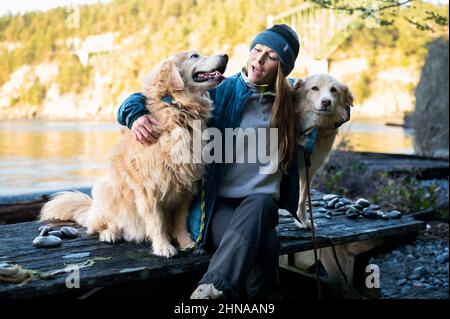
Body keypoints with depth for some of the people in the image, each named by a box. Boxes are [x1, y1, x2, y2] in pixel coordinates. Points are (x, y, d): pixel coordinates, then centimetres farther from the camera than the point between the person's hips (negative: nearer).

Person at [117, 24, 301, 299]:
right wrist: (136, 114, -15)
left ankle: (213, 289, -50)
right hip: (218, 204, -2)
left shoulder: (291, 97, 12)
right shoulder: (219, 92, 4)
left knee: (259, 204, -39)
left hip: (262, 203, 2)